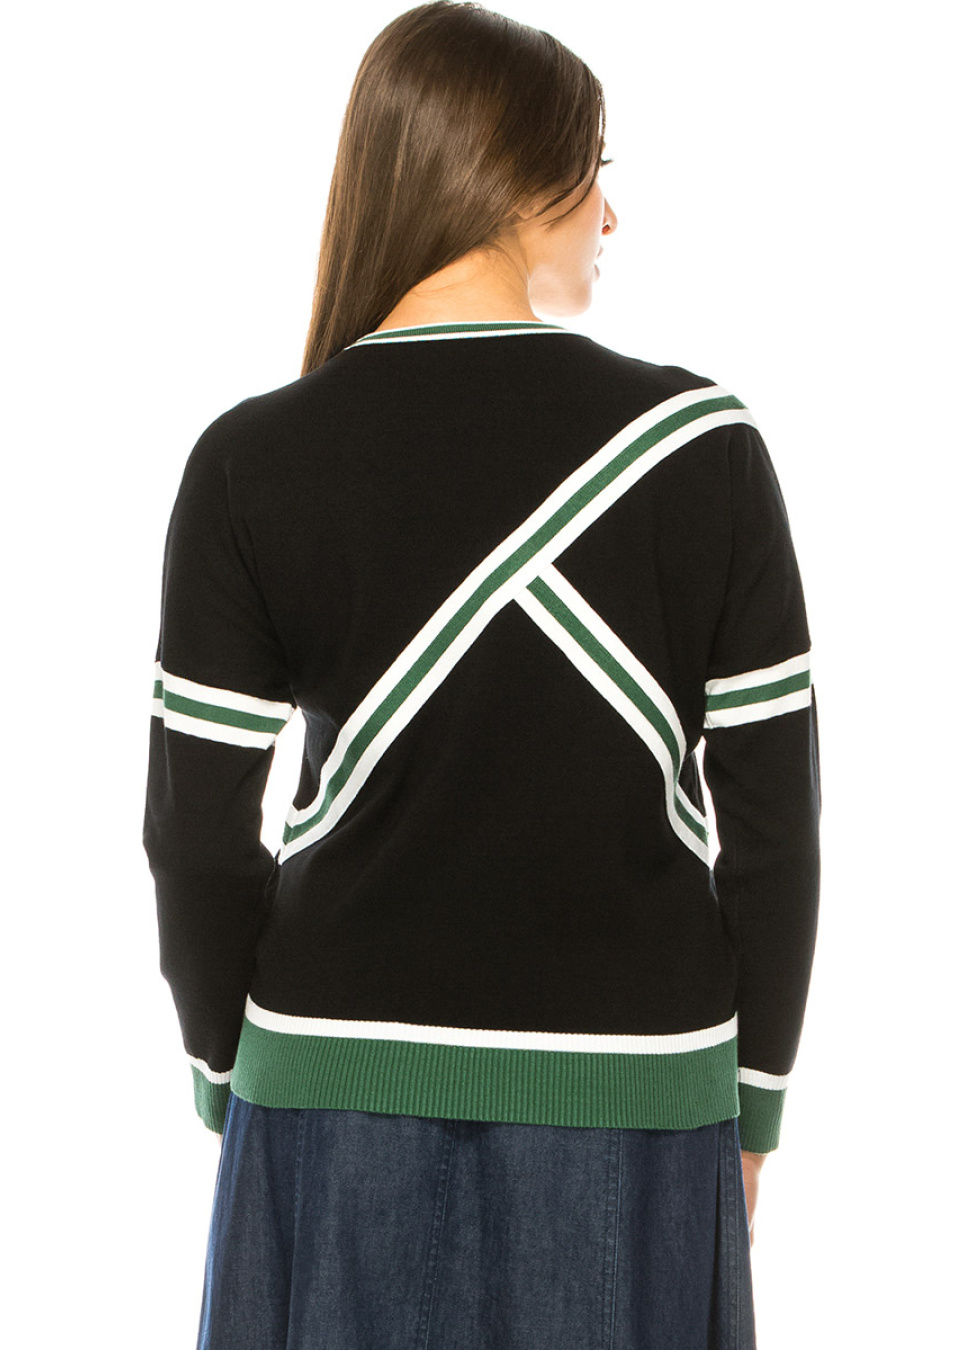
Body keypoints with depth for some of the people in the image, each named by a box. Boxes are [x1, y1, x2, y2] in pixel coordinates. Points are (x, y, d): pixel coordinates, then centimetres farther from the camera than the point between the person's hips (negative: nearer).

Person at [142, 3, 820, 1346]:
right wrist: (752, 1099, 8)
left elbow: (197, 837, -4)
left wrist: (229, 1075, 12)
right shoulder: (698, 442, -8)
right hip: (630, 1095, 0)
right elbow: (775, 817, -4)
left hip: (341, 1093, 1)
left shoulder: (251, 464, -6)